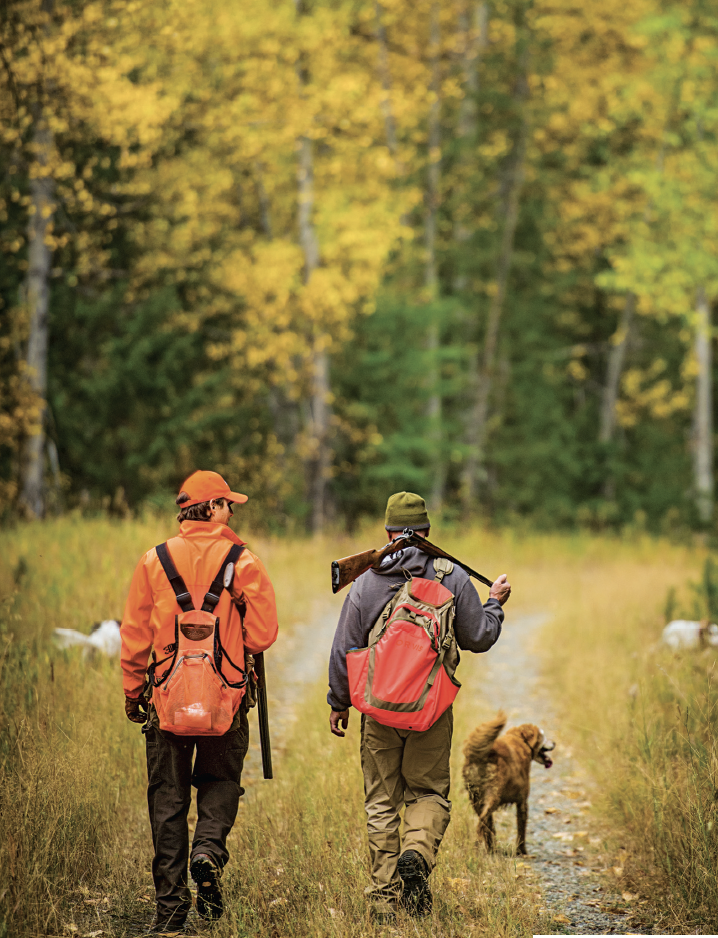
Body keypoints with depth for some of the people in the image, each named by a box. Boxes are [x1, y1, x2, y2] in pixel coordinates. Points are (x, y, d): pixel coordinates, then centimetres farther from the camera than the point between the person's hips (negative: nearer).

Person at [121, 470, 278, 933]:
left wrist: (132, 692, 13)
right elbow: (263, 635, -7)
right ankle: (209, 848, -10)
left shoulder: (154, 561, 0)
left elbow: (134, 636, 2)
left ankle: (171, 903, 6)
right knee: (220, 781, 18)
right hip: (227, 694, -1)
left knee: (168, 796, 7)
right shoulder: (243, 561, -5)